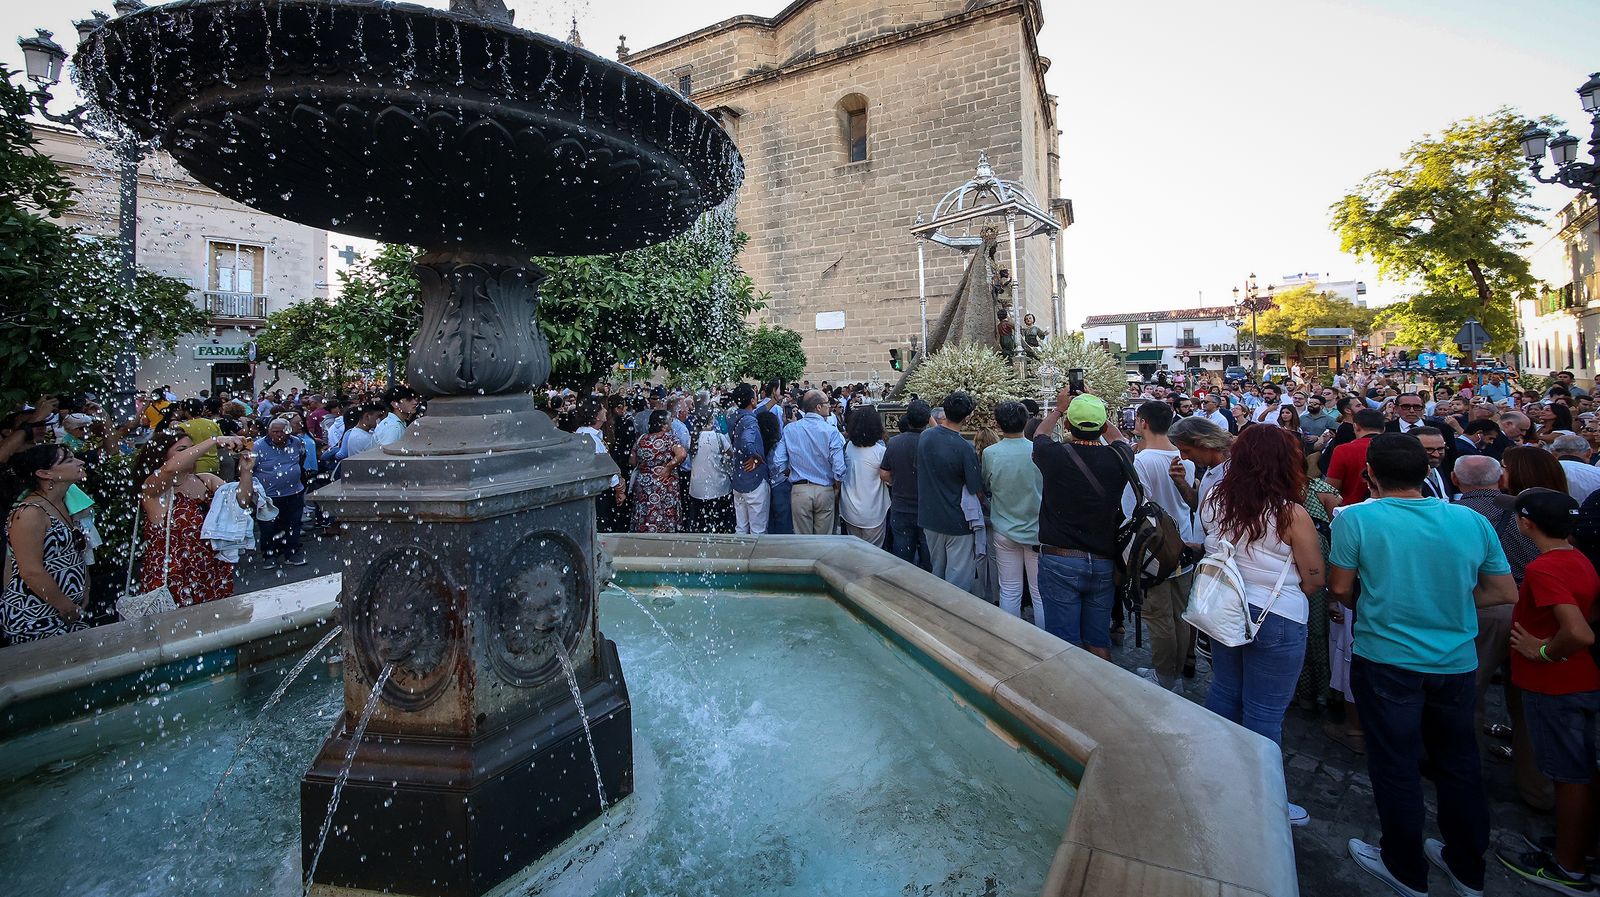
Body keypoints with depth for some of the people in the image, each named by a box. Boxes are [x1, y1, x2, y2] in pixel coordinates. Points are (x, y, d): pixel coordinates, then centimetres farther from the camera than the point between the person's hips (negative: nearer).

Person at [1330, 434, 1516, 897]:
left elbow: (1340, 588, -10)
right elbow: (1505, 593, 5)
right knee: (1458, 762, 21)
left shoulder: (1356, 518, -16)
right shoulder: (1472, 521, -3)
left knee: (1396, 765, 11)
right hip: (1457, 663, 4)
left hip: (1386, 662, -4)